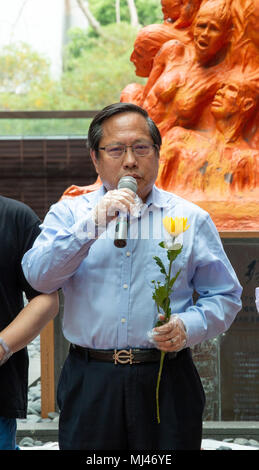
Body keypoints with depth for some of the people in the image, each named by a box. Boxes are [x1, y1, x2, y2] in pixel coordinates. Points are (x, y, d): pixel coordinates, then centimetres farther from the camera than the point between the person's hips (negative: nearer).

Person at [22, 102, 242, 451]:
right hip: (89, 382, 0)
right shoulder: (69, 213, 10)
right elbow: (39, 277, -6)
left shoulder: (192, 219, 9)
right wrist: (91, 224, -15)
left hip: (167, 383, 0)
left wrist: (189, 327, -11)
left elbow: (224, 297, 8)